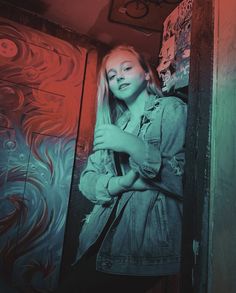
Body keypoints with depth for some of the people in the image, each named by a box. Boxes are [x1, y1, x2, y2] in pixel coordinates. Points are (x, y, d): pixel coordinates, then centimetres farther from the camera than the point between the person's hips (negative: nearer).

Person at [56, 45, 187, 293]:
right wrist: (122, 183, -11)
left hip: (149, 236, -4)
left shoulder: (171, 109, 0)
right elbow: (87, 180, 8)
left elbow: (187, 179, -11)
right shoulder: (114, 123, 16)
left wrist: (132, 145, -20)